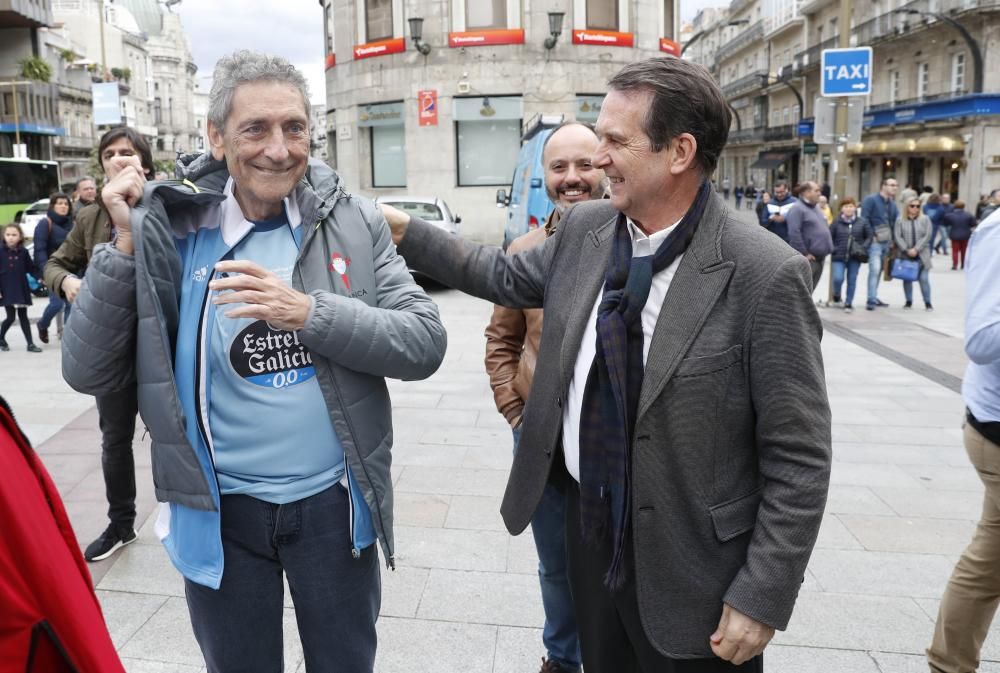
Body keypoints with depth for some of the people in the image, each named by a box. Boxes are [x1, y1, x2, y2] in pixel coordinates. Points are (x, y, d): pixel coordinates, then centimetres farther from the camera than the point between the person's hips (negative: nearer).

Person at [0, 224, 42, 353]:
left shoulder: (23, 252, 0)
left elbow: (31, 268, 6)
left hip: (21, 289, 3)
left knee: (23, 317, 9)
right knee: (10, 317, -3)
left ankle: (30, 344, 10)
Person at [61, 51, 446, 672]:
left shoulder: (354, 222, -7)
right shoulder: (168, 230, -8)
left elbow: (426, 344, -13)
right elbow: (88, 373, -8)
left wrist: (310, 312, -26)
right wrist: (125, 245, -19)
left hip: (332, 501, 1)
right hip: (220, 509, 0)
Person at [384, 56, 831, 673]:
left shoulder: (765, 274, -21)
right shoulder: (583, 229, -4)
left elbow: (799, 459, -17)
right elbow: (508, 276, 16)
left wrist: (762, 598, -15)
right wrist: (407, 232, 13)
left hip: (690, 564, -5)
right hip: (588, 528, 5)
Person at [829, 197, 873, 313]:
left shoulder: (862, 222, 2)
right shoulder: (836, 222, -2)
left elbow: (870, 236, 8)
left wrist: (863, 247, -7)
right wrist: (833, 248, -9)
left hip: (855, 257, 2)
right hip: (839, 256, -1)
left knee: (852, 280, 6)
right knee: (838, 278, -13)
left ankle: (848, 303, 19)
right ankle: (836, 295, 18)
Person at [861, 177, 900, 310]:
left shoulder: (892, 203, 15)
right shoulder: (871, 199, -7)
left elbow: (896, 221, 19)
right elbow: (864, 219, -13)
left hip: (886, 242, 8)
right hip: (875, 241, -8)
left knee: (879, 270, 12)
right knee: (875, 269, -16)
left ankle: (873, 298, 20)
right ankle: (871, 300, -16)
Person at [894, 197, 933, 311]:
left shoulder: (925, 219, 4)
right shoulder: (900, 220, 3)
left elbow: (927, 236, -3)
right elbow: (898, 237, -3)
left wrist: (916, 249, -13)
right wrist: (907, 250, -12)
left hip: (921, 255, -1)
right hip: (905, 254, 1)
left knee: (924, 279, -5)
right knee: (907, 279, 6)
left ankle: (927, 303, 3)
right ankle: (908, 301, 17)